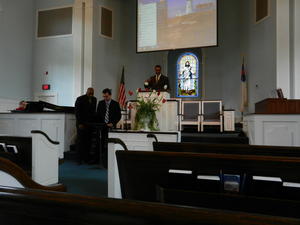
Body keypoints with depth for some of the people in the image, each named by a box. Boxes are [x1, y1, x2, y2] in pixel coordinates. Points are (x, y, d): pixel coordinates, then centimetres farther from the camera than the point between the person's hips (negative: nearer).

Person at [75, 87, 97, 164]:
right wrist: (80, 123, -12)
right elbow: (77, 112, -6)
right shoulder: (80, 99, -4)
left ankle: (86, 158, 5)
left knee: (88, 141, 0)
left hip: (90, 123, 4)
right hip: (81, 123, -4)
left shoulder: (94, 99, 11)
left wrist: (94, 121, 5)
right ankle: (80, 159, 2)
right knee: (80, 141, -3)